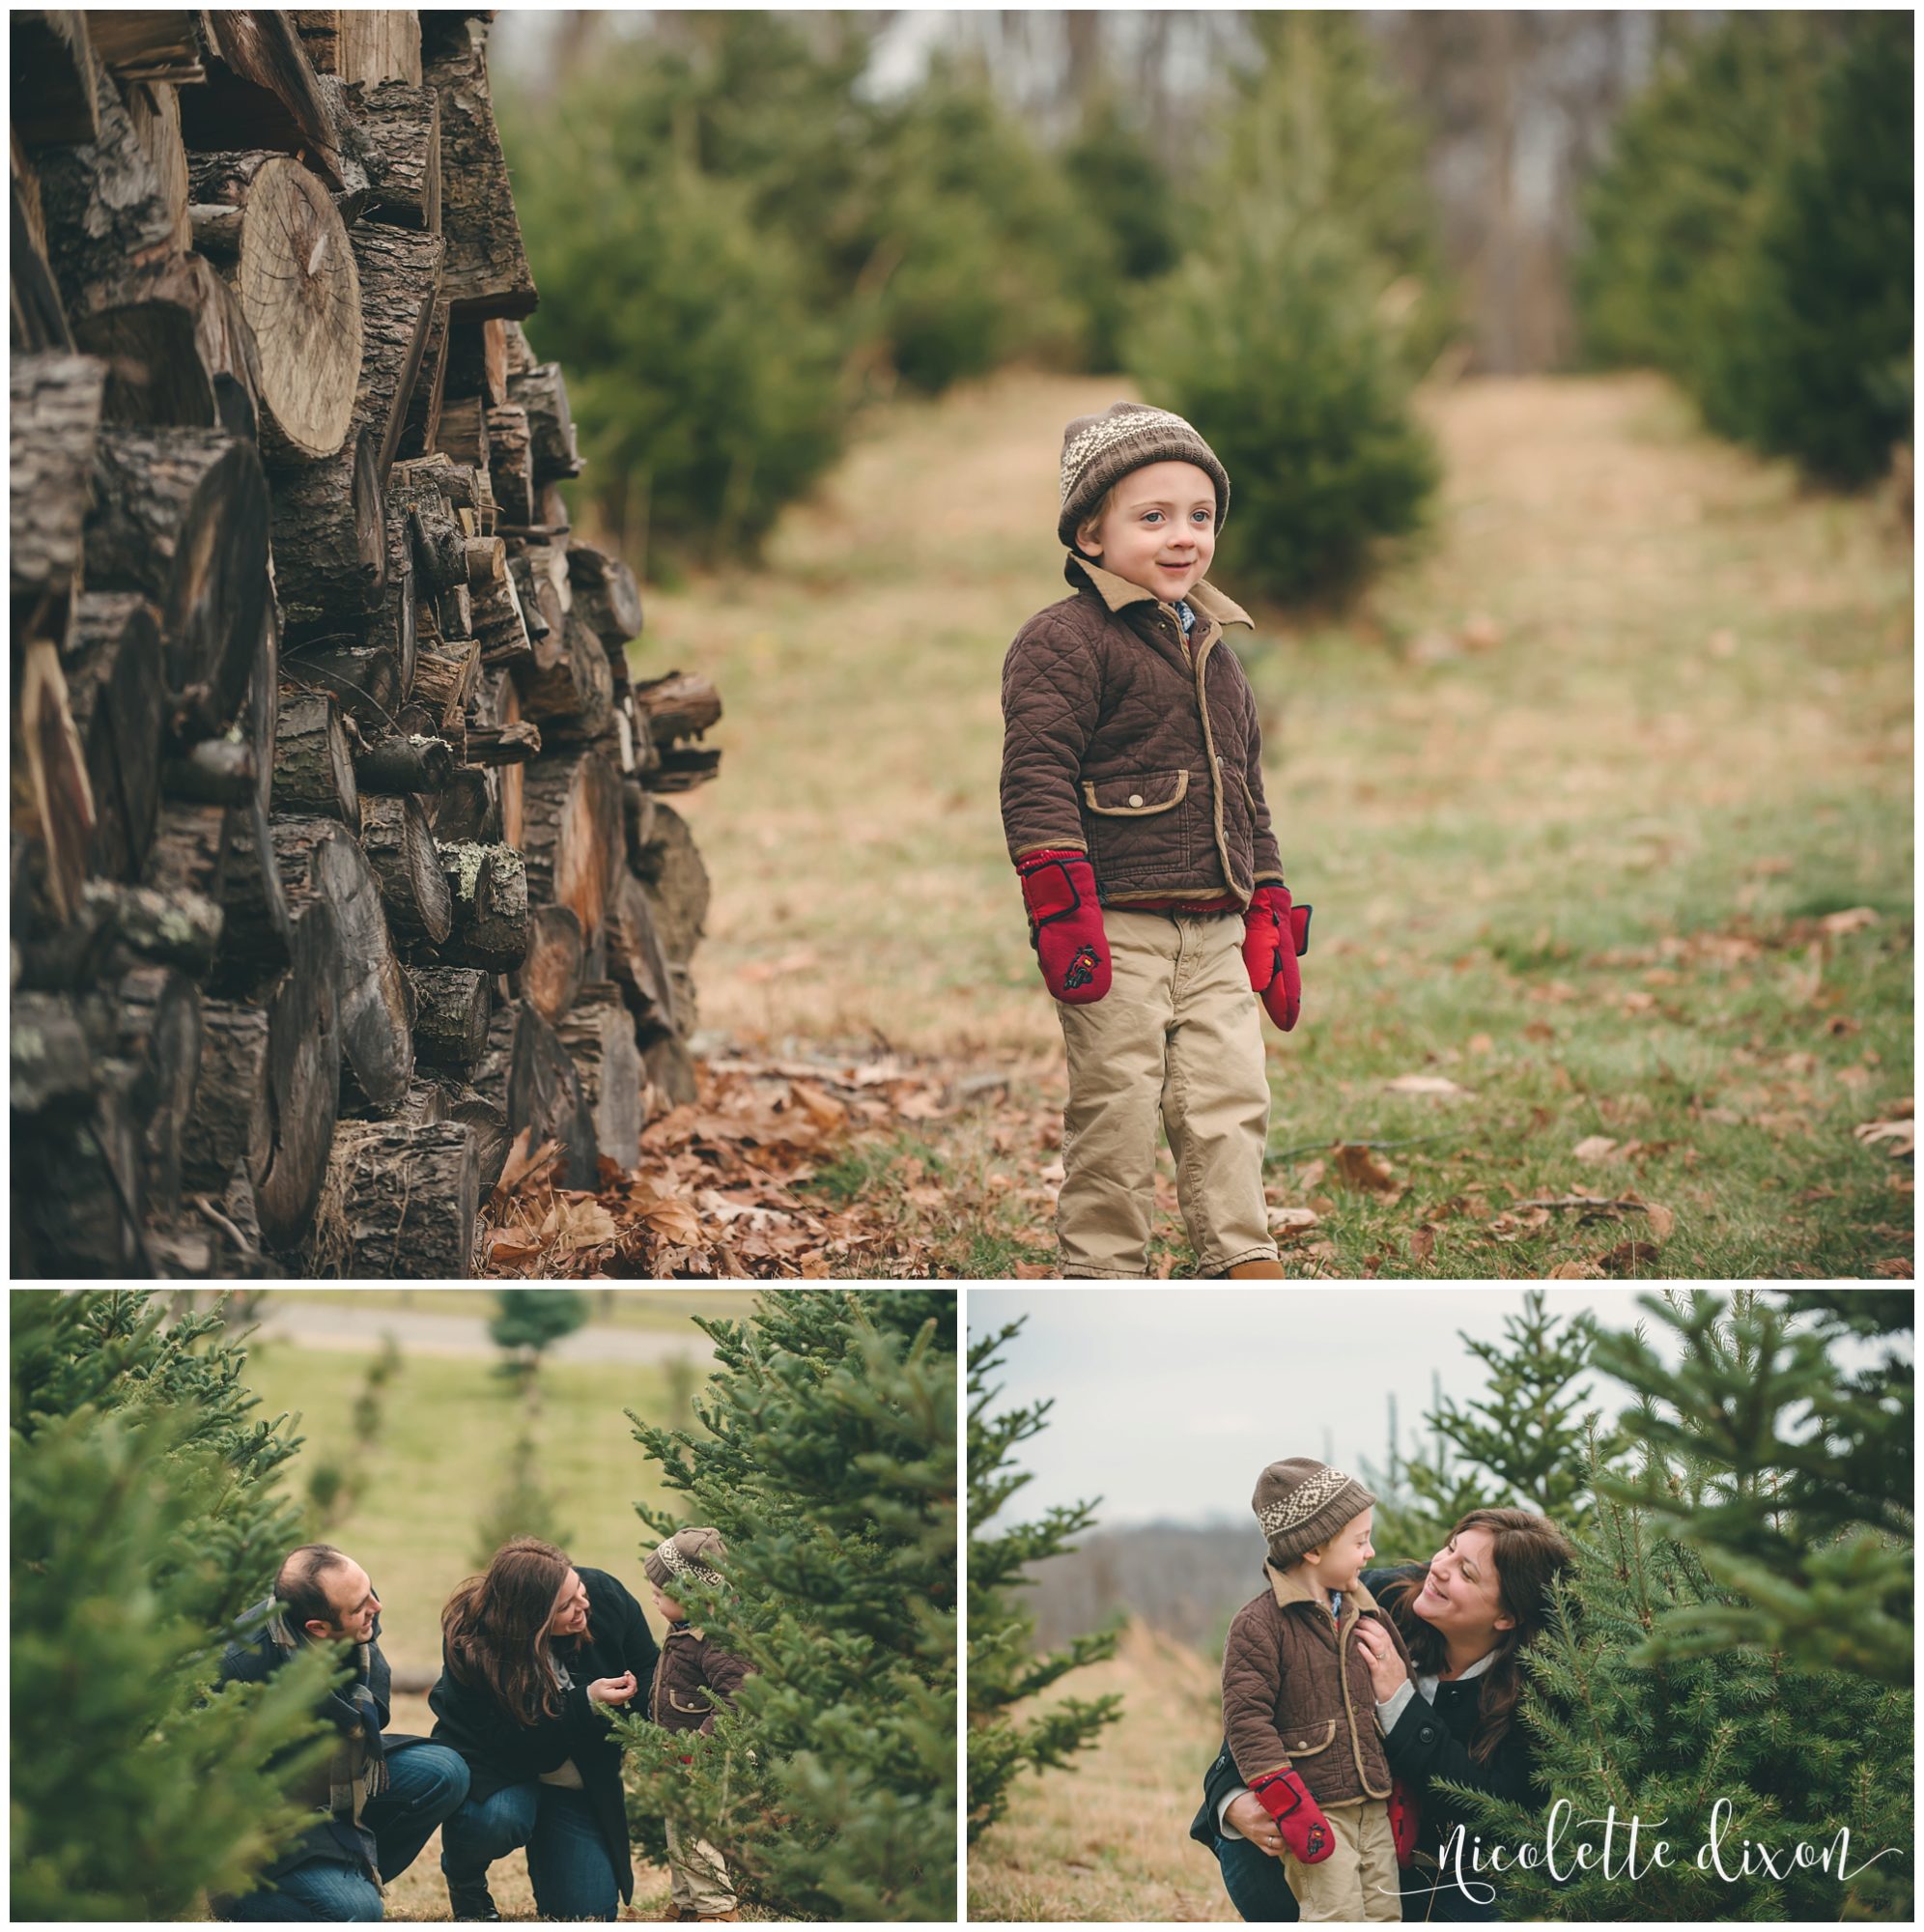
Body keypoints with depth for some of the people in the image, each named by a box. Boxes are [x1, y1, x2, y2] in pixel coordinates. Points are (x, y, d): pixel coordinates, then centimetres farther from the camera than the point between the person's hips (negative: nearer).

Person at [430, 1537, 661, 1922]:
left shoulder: (605, 1595, -21)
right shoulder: (472, 1646, -30)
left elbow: (648, 1672, -4)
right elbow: (513, 1746, -29)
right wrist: (587, 1704, -38)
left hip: (577, 1782, 3)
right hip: (494, 1768, -3)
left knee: (589, 1913, -6)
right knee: (498, 1818, -38)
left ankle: (545, 1850, 29)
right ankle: (464, 1880, -2)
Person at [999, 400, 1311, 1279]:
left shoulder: (1215, 653, 20)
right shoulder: (1064, 641, -6)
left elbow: (1248, 799, 26)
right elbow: (1037, 780, -13)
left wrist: (1270, 919, 22)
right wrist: (1061, 910, -21)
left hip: (1214, 935, 7)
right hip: (1117, 928, -7)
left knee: (1231, 1098, 3)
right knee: (1117, 1112, -3)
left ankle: (1243, 1267, 9)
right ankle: (1102, 1276, 6)